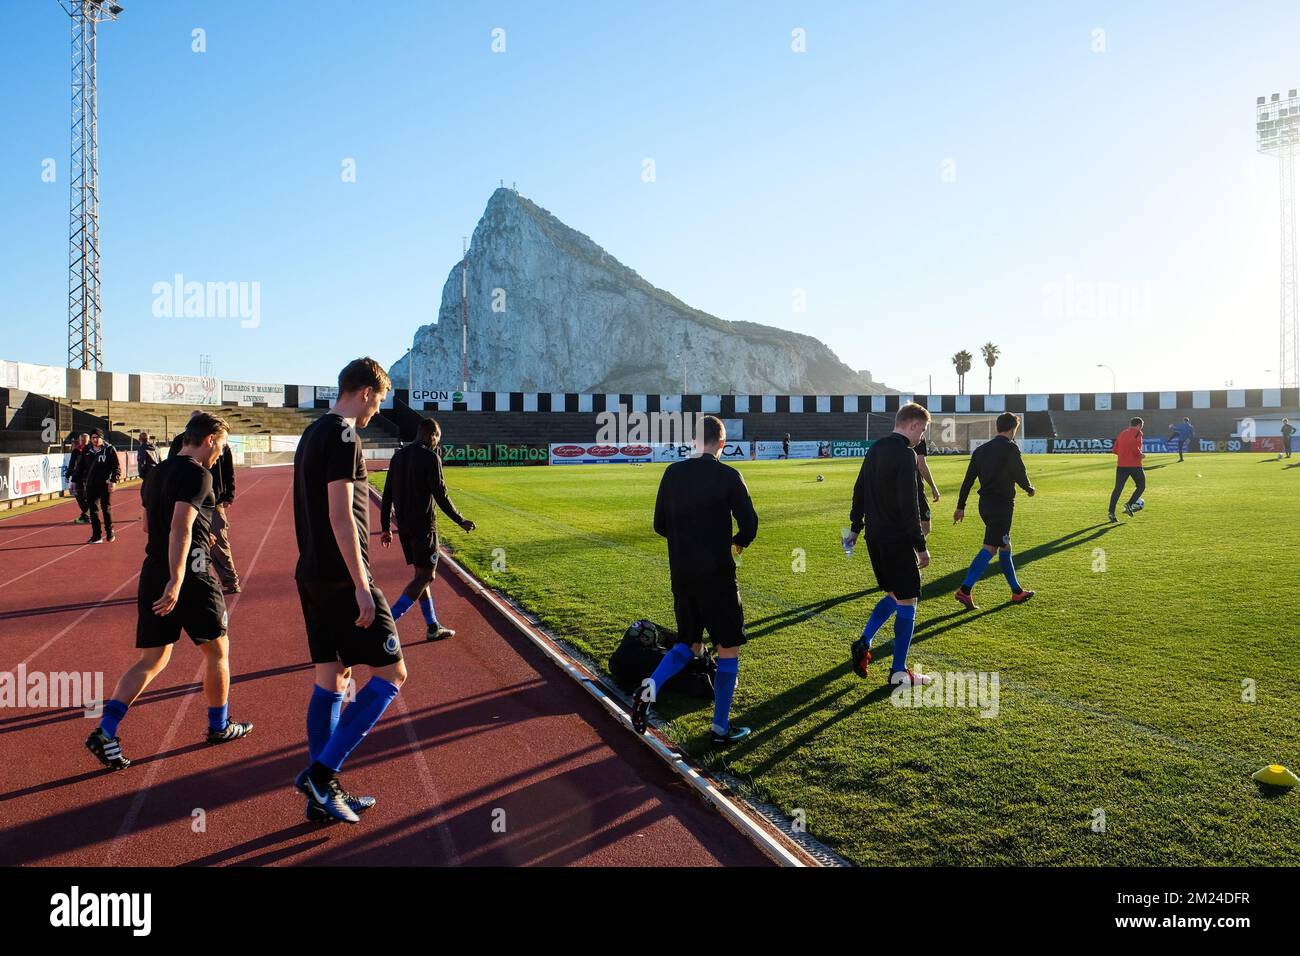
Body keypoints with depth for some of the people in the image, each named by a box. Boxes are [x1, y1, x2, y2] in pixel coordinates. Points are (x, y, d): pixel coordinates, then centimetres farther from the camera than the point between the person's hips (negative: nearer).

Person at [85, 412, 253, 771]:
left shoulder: (158, 472, 14)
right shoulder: (197, 475, -13)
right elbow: (181, 526, -25)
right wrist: (176, 580, -30)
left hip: (152, 573, 8)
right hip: (189, 575, -8)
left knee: (152, 659, 13)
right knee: (217, 650, 11)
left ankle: (105, 732, 2)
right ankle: (219, 727, 24)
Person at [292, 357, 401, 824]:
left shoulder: (313, 433, 16)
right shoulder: (343, 436, -14)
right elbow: (340, 515, -21)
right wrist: (362, 587, -21)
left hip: (312, 575, 10)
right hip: (341, 578, -10)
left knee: (332, 677, 13)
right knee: (391, 673, -2)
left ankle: (323, 794, 20)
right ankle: (321, 773, -2)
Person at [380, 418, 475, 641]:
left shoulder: (398, 456, 11)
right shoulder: (430, 457, -12)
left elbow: (387, 495, 12)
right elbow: (440, 496, -14)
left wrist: (385, 527, 17)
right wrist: (461, 521, -4)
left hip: (404, 526, 8)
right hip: (423, 526, -8)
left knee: (420, 574, 14)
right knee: (425, 576, -2)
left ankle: (433, 627, 20)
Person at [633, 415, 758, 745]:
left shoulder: (673, 473, 3)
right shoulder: (729, 476, -10)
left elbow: (660, 525, 7)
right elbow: (749, 526, -9)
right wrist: (737, 543, 13)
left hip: (680, 575, 5)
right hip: (716, 575, -5)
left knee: (689, 643, 20)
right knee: (729, 647, 9)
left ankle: (650, 686, -6)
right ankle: (720, 727, 13)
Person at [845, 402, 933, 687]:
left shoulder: (876, 449, 10)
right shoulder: (905, 454, -17)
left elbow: (859, 491, 17)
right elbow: (909, 506, -21)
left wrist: (855, 528, 24)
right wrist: (921, 546, -16)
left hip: (875, 539, 9)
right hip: (897, 540, -9)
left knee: (893, 595, 21)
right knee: (907, 602, 2)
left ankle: (863, 645, 12)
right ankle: (899, 672, 9)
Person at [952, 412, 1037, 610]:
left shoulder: (981, 449, 11)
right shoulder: (1010, 448, -9)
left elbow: (968, 480, 9)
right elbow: (1020, 475, -6)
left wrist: (960, 507, 11)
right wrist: (1030, 489, 17)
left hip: (985, 504, 8)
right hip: (1002, 504, -8)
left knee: (1005, 547, 18)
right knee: (990, 548, -12)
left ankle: (1017, 592, 27)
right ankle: (965, 590, -22)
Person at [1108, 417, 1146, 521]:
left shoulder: (1122, 433, 16)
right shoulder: (1137, 433, -3)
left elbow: (1114, 450, 13)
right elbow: (1135, 447, -20)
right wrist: (1141, 455, -5)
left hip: (1121, 465, 5)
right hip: (1134, 465, -5)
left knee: (1118, 488, 1)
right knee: (1141, 486, 13)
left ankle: (1111, 511, -10)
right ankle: (1129, 505, -5)